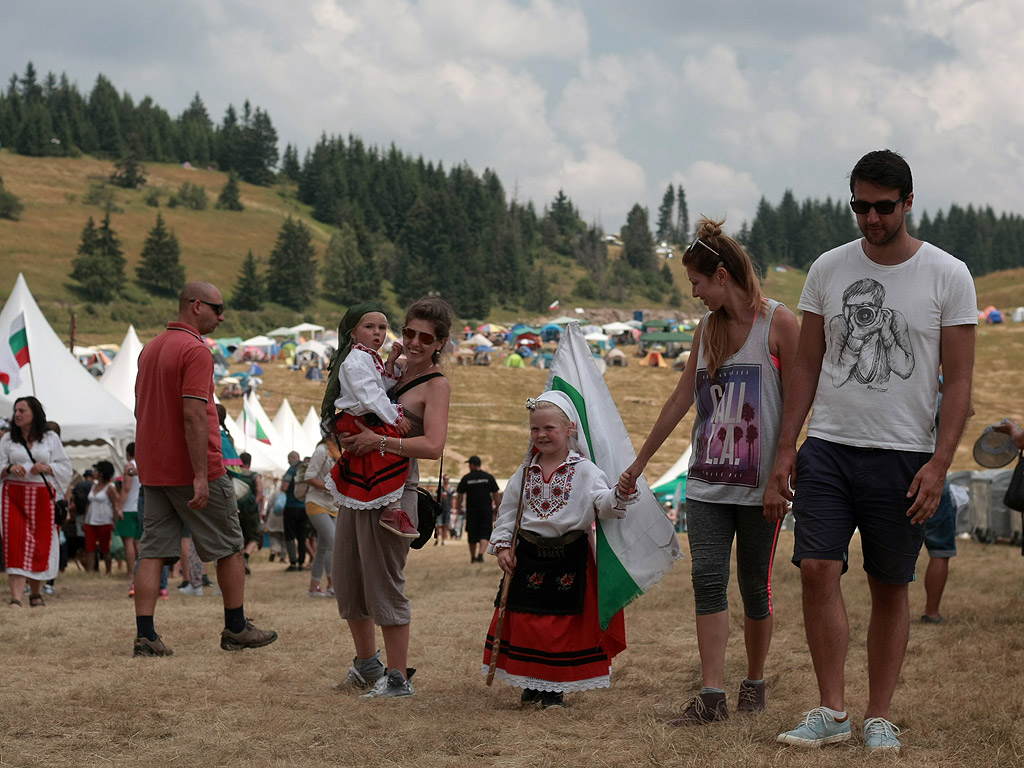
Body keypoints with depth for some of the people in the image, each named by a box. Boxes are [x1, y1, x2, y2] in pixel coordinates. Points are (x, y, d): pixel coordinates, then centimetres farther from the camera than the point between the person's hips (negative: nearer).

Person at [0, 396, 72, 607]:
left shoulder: (50, 438, 9)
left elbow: (65, 467, 8)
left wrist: (46, 467, -11)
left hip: (42, 495, 0)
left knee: (41, 543, 2)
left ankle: (36, 593, 19)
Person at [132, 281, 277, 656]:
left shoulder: (150, 349, 13)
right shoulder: (195, 350, -15)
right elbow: (193, 415, -22)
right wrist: (201, 476, -23)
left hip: (153, 469, 8)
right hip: (190, 469, -8)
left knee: (153, 552, 4)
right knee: (229, 547, 7)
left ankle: (145, 636, -2)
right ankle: (236, 628, 14)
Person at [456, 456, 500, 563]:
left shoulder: (466, 478, 0)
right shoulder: (489, 477, 2)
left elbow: (460, 495, 3)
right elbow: (495, 494, 6)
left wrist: (459, 508, 13)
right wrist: (497, 506, 16)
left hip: (471, 510, 0)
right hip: (486, 509, 0)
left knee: (472, 536, 12)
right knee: (485, 534, -1)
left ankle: (473, 557, 21)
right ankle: (481, 554, -22)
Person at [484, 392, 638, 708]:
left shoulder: (584, 471, -5)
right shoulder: (525, 473, 7)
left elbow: (603, 503, -16)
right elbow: (508, 512, 11)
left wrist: (620, 494, -37)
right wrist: (502, 545, 0)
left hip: (570, 556, -3)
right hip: (529, 555, 3)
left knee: (563, 620, 1)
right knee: (526, 619, 5)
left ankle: (554, 688, 13)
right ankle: (532, 684, 21)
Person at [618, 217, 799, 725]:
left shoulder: (778, 322, -5)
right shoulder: (707, 328, 13)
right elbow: (681, 400, 19)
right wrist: (638, 463, 22)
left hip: (759, 485, -5)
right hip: (706, 482, 5)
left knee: (755, 586, 5)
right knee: (707, 578, -6)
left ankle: (754, 683, 22)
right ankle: (711, 696, -9)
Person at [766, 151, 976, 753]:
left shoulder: (948, 276, -2)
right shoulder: (828, 269, 7)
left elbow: (959, 381, -3)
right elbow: (807, 366, 12)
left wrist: (939, 463, -12)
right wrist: (785, 448, 5)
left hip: (903, 455, -2)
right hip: (828, 448, 2)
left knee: (891, 588, 5)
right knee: (818, 570, -11)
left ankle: (880, 717, 14)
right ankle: (832, 711, -3)